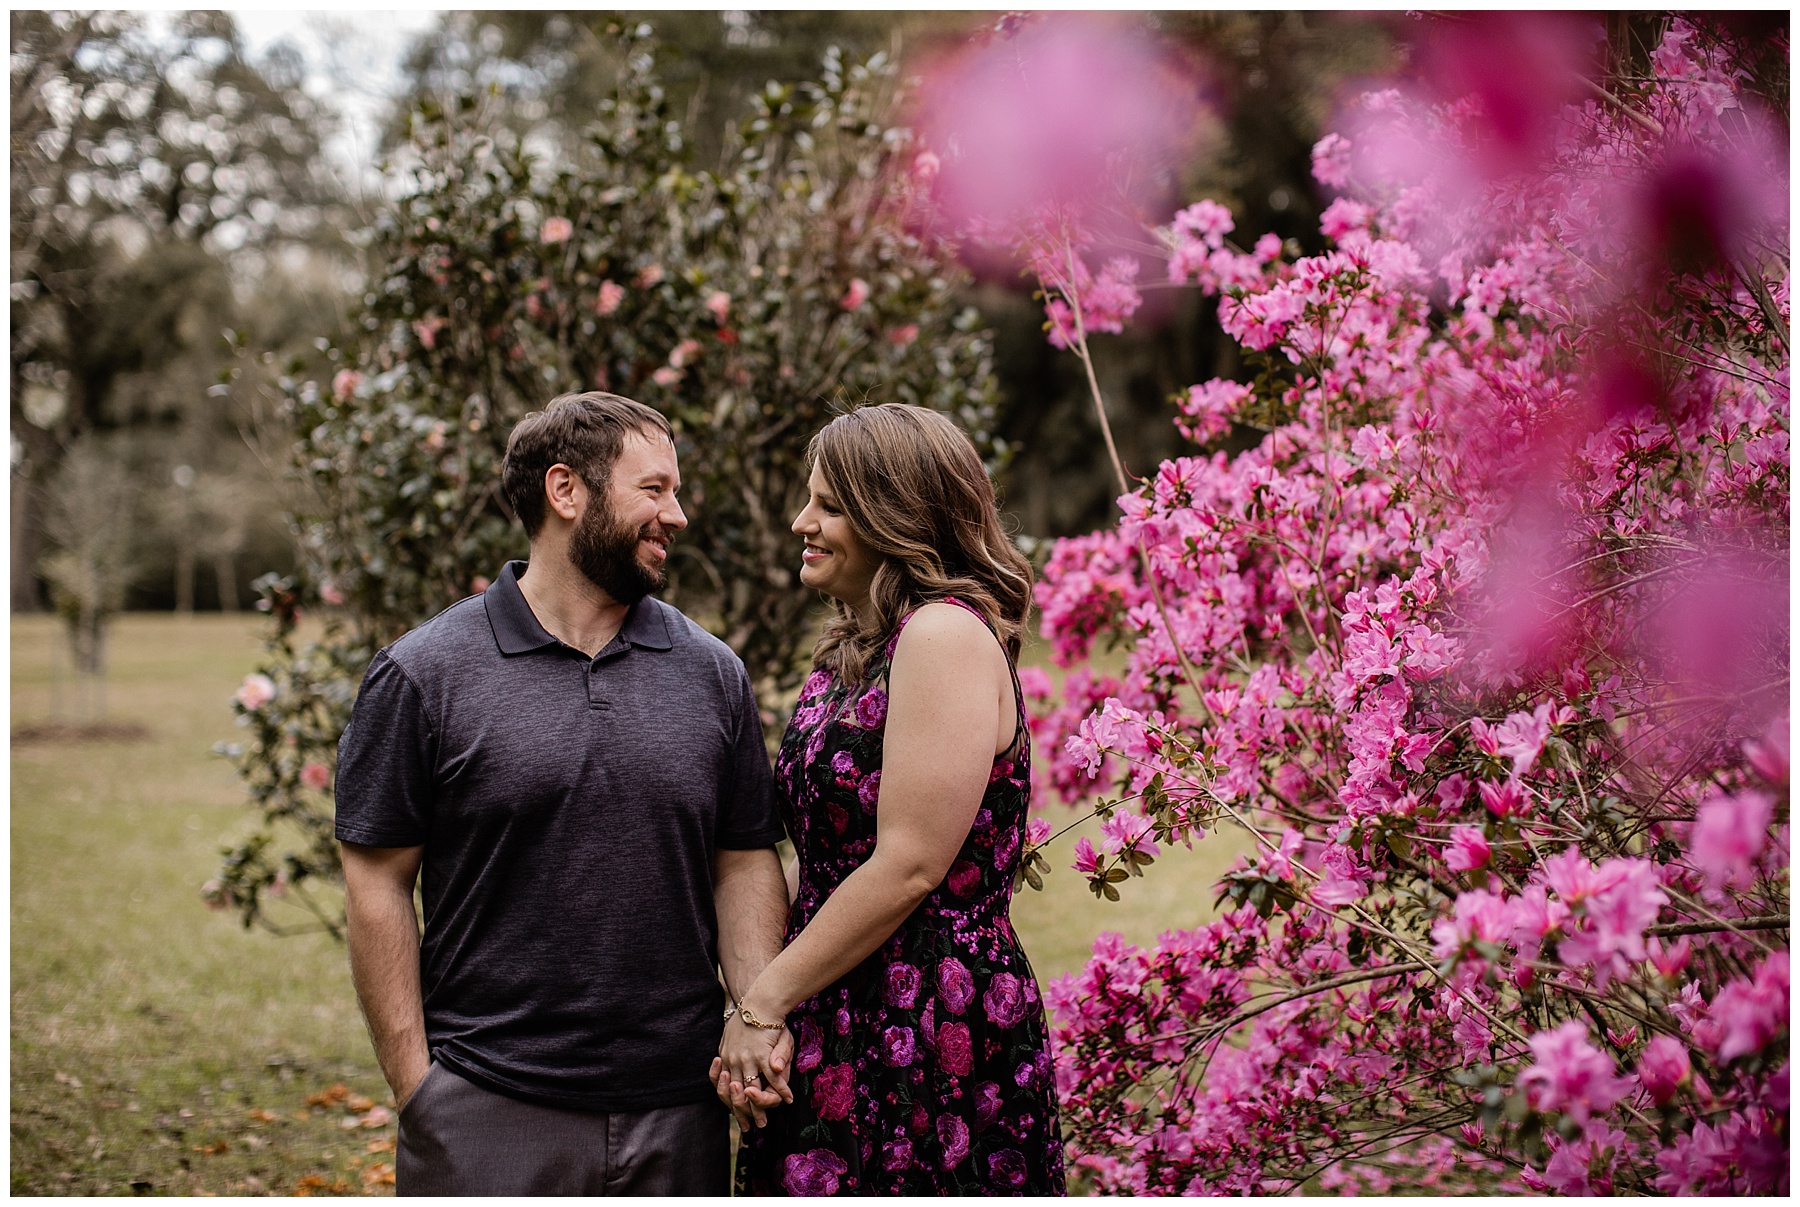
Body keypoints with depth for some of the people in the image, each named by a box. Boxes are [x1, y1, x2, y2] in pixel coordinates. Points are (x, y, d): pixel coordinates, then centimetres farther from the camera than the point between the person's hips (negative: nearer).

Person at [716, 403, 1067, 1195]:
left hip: (933, 1035, -8)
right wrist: (768, 1007, 2)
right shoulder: (851, 648, 15)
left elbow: (908, 868, -19)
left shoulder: (947, 634, -13)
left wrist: (764, 1001, -12)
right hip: (836, 1028, 8)